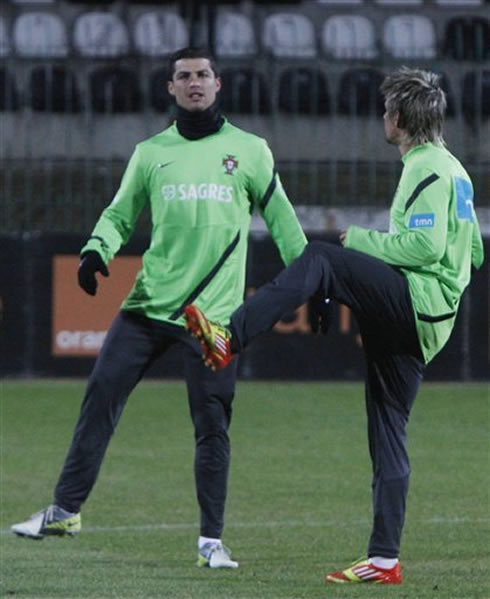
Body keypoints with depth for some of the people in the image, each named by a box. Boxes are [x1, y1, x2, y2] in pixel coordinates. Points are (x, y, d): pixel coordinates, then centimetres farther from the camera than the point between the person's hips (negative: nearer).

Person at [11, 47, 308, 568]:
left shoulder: (249, 150, 6)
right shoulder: (151, 153, 11)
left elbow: (280, 218, 10)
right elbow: (121, 214, 14)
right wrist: (97, 249, -6)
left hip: (214, 312, -2)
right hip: (148, 306, 2)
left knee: (212, 426, -3)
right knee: (99, 398, -5)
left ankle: (211, 539, 6)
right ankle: (65, 510, 3)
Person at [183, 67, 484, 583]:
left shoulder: (428, 169, -7)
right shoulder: (453, 170, 24)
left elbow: (426, 246, -18)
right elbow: (473, 251, 30)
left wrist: (362, 241, -6)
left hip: (415, 300, -10)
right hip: (415, 327, 10)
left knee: (318, 261, -19)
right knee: (387, 432, 8)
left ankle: (228, 341, -34)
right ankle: (384, 559, 6)